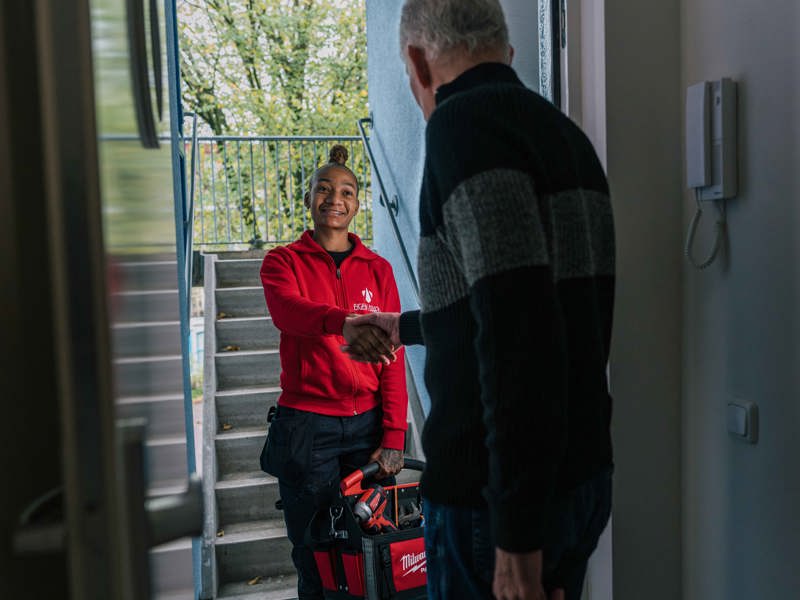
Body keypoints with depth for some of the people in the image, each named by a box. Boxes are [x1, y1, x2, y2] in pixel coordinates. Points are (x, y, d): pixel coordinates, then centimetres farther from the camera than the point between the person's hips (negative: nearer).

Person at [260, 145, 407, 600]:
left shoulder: (378, 269, 8)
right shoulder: (283, 262, 3)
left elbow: (394, 357, 3)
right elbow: (287, 311, -21)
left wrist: (394, 436, -5)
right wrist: (345, 322, -42)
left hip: (369, 425, 2)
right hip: (307, 426, -1)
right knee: (316, 561, 5)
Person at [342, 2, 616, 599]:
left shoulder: (465, 122, -15)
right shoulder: (562, 130, 12)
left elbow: (519, 331, -26)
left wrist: (519, 536, -21)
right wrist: (403, 328, 37)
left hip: (499, 498, -8)